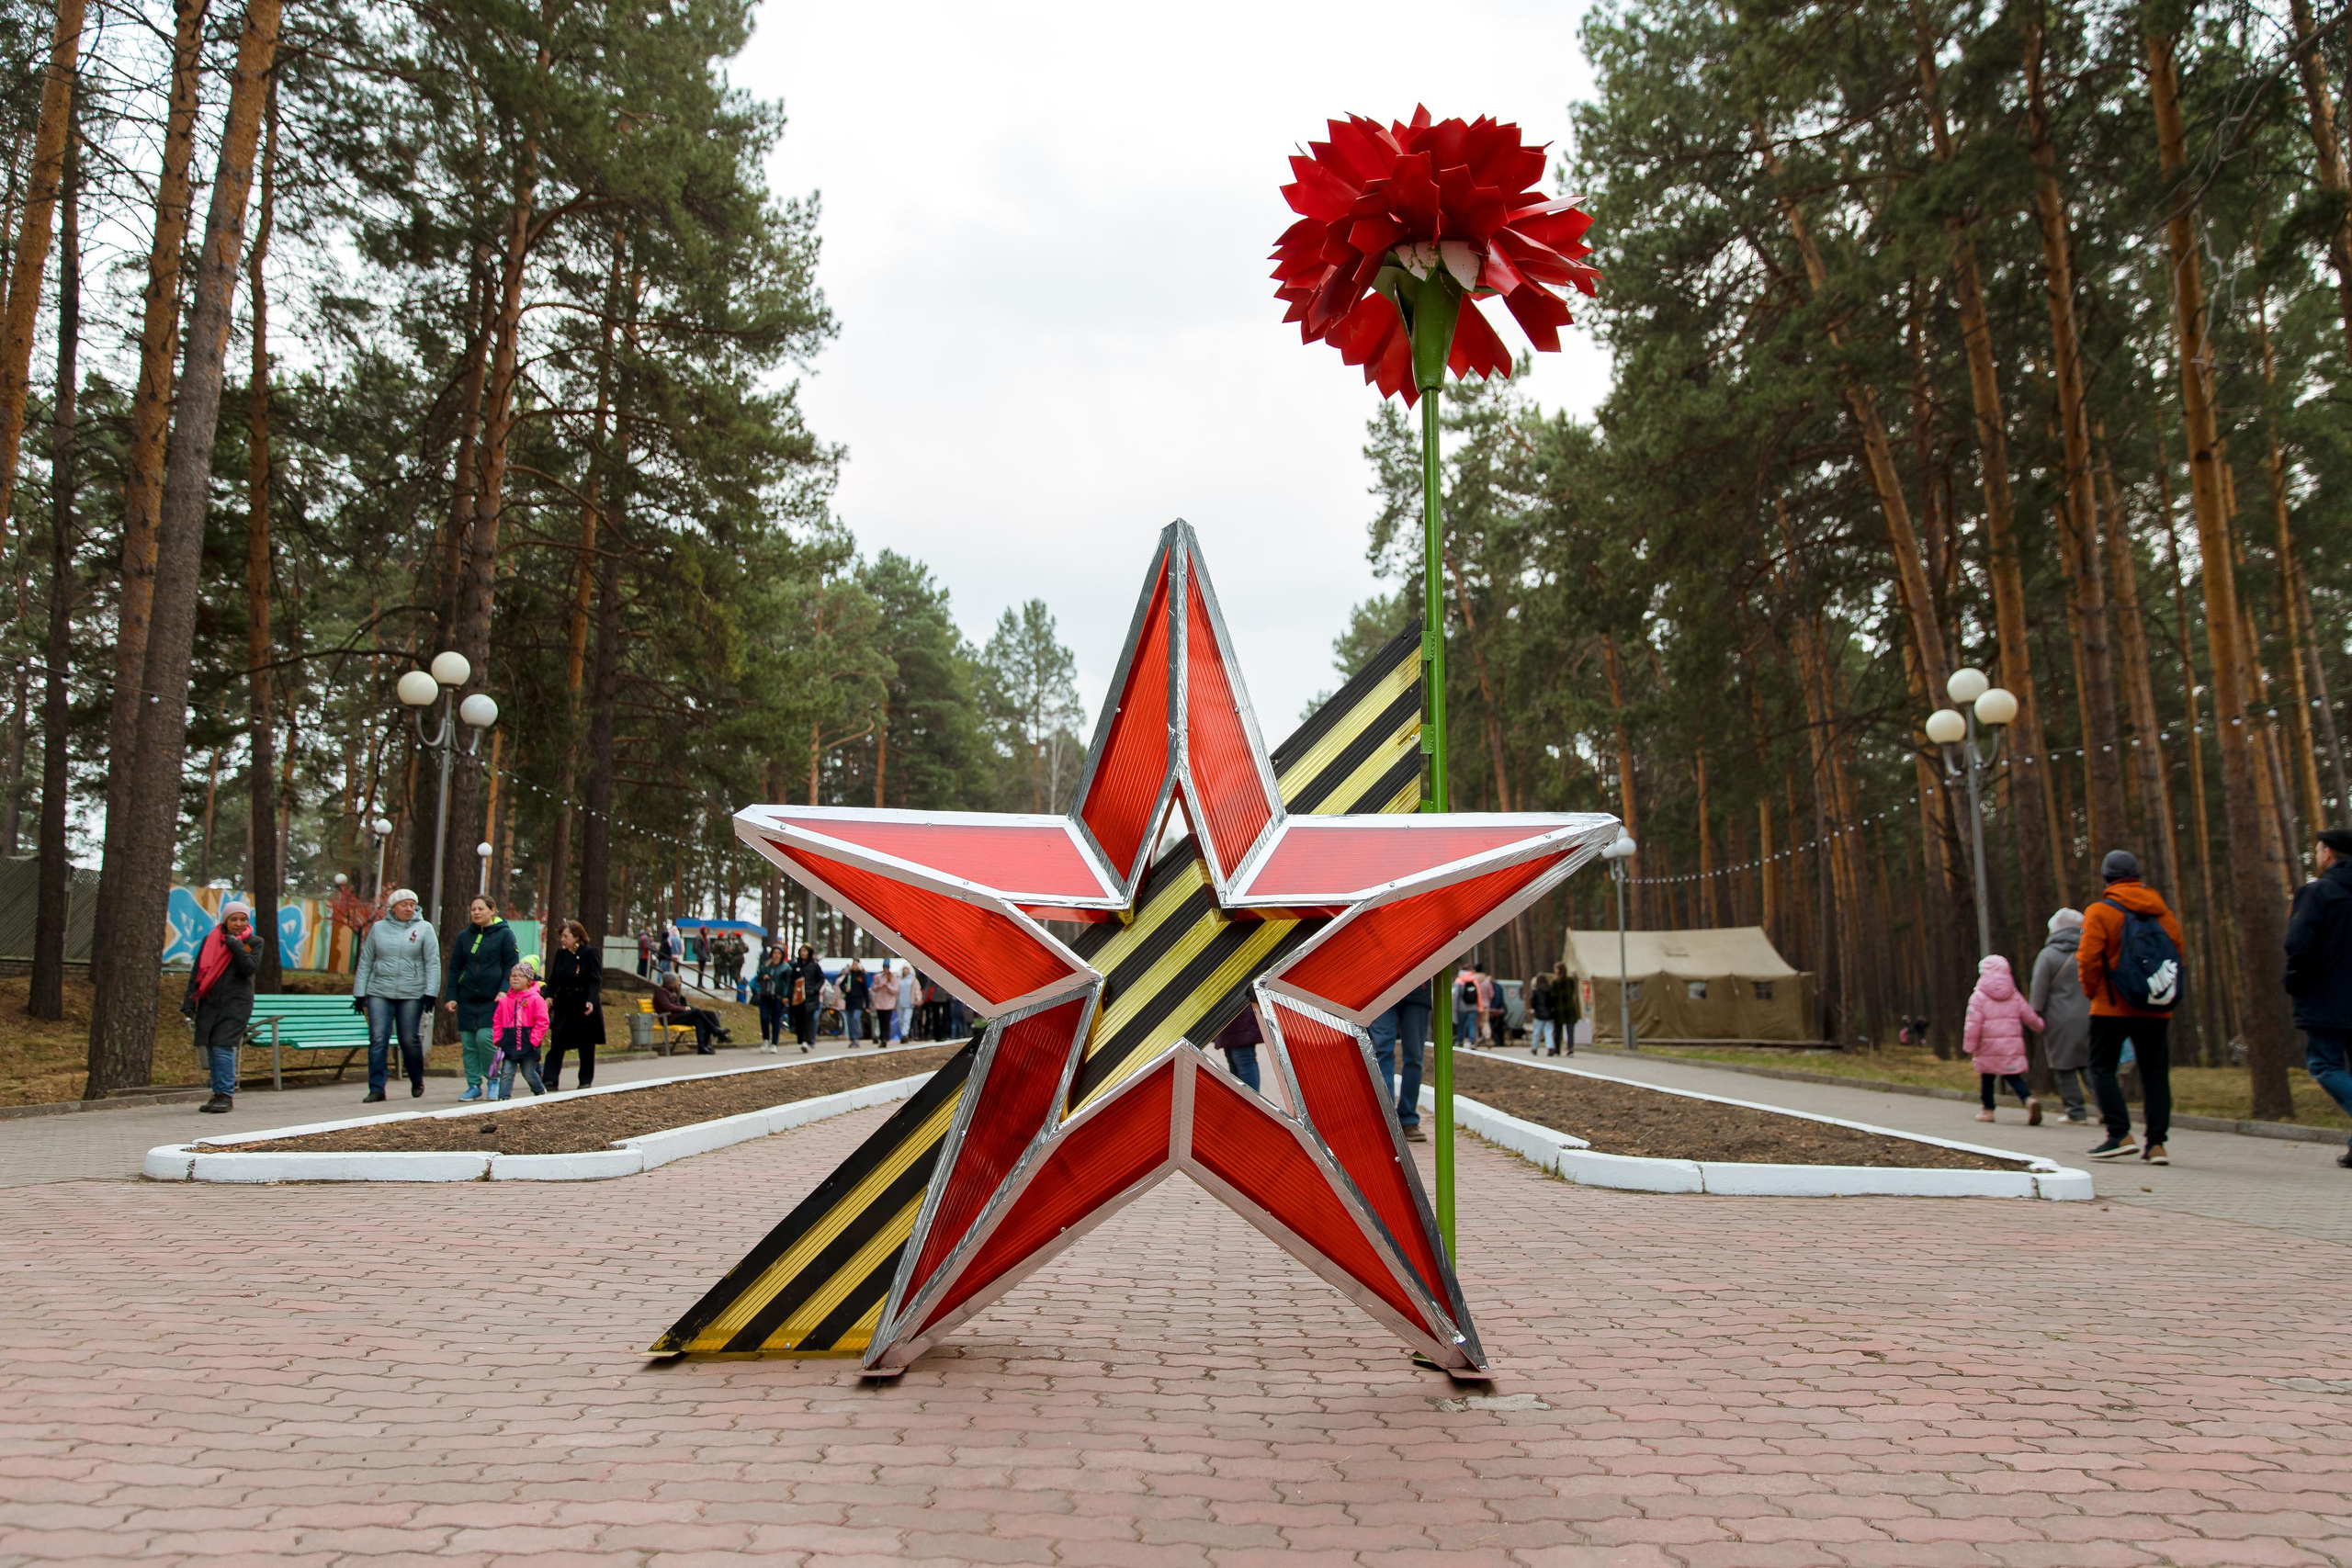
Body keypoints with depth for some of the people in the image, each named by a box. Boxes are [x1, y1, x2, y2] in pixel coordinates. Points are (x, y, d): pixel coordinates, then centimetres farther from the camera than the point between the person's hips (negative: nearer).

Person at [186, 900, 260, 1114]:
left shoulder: (254, 942, 3)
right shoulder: (211, 940, 9)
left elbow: (249, 968, -10)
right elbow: (197, 970, 10)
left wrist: (235, 945, -14)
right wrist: (189, 1000, 4)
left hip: (236, 1003, -4)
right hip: (209, 1003, 4)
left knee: (223, 1047, -13)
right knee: (211, 1048, 5)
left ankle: (226, 1095, -8)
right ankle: (218, 1094, 15)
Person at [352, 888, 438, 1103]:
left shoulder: (424, 928, 4)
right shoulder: (378, 928, 9)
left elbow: (433, 962, 0)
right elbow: (365, 962, 12)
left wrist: (431, 992, -9)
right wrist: (359, 993, 7)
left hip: (412, 994, -1)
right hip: (379, 993, 1)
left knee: (410, 1039, 3)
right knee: (378, 1039, -7)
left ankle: (417, 1081, 25)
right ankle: (376, 1088, -4)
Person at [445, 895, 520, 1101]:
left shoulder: (504, 934, 1)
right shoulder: (465, 937, 13)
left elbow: (512, 965, -2)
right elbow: (454, 968, 15)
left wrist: (504, 990, -14)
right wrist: (452, 997, 7)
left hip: (493, 999, -4)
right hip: (467, 999, 5)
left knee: (485, 1037, -15)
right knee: (468, 1043, 3)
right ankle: (474, 1085, 10)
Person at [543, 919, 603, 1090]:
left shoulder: (590, 953, -8)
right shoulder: (560, 954, 9)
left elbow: (596, 980, -13)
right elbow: (553, 979, 11)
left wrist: (591, 1001, -26)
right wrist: (549, 997, -6)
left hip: (584, 1004, -5)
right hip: (563, 1004, 5)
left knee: (586, 1046, 6)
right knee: (556, 1043, -3)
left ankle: (586, 1080, 15)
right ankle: (551, 1080, -6)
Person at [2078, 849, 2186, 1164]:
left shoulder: (2100, 912, -7)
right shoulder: (2162, 911, 7)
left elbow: (2089, 958, -12)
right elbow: (2179, 950, 10)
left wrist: (2093, 992, 3)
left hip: (2113, 1008, -4)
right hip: (2157, 1010, 4)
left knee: (2102, 1068, 4)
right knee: (2156, 1073, 8)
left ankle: (2120, 1134, -8)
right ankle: (2157, 1143, 2)